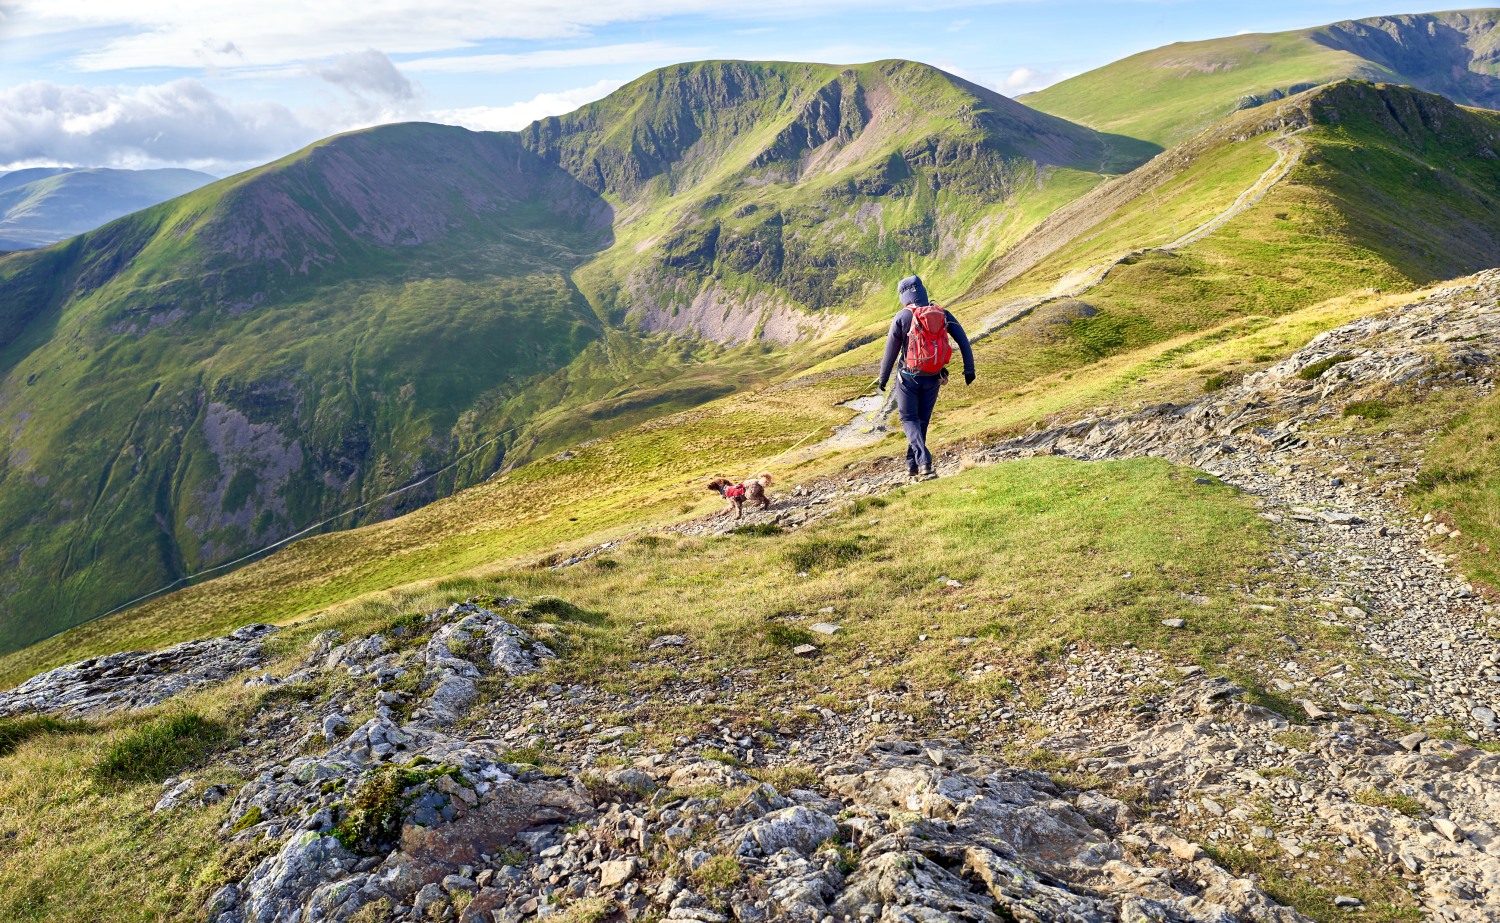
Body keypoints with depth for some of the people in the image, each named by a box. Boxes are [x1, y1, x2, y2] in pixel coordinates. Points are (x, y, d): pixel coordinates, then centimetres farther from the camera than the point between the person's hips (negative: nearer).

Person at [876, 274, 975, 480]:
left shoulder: (902, 317, -11)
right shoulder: (942, 314, -2)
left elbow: (891, 350, -7)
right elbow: (963, 341, -4)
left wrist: (883, 377, 4)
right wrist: (969, 369, 1)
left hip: (908, 377, -3)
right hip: (933, 378, 3)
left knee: (909, 419, 6)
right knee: (923, 420, 17)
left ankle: (923, 460, -16)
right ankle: (912, 464, 23)